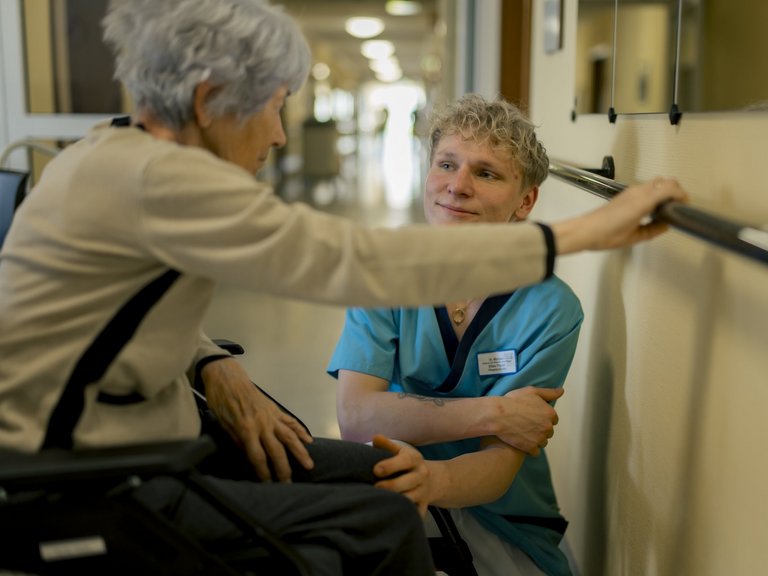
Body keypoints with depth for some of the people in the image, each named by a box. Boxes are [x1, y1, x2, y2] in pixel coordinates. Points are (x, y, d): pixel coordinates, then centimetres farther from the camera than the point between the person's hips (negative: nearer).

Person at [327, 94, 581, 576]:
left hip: (502, 525, 1)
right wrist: (494, 412, -22)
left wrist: (433, 481, -41)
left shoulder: (550, 308, -12)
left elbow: (500, 464, -19)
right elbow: (356, 418, -17)